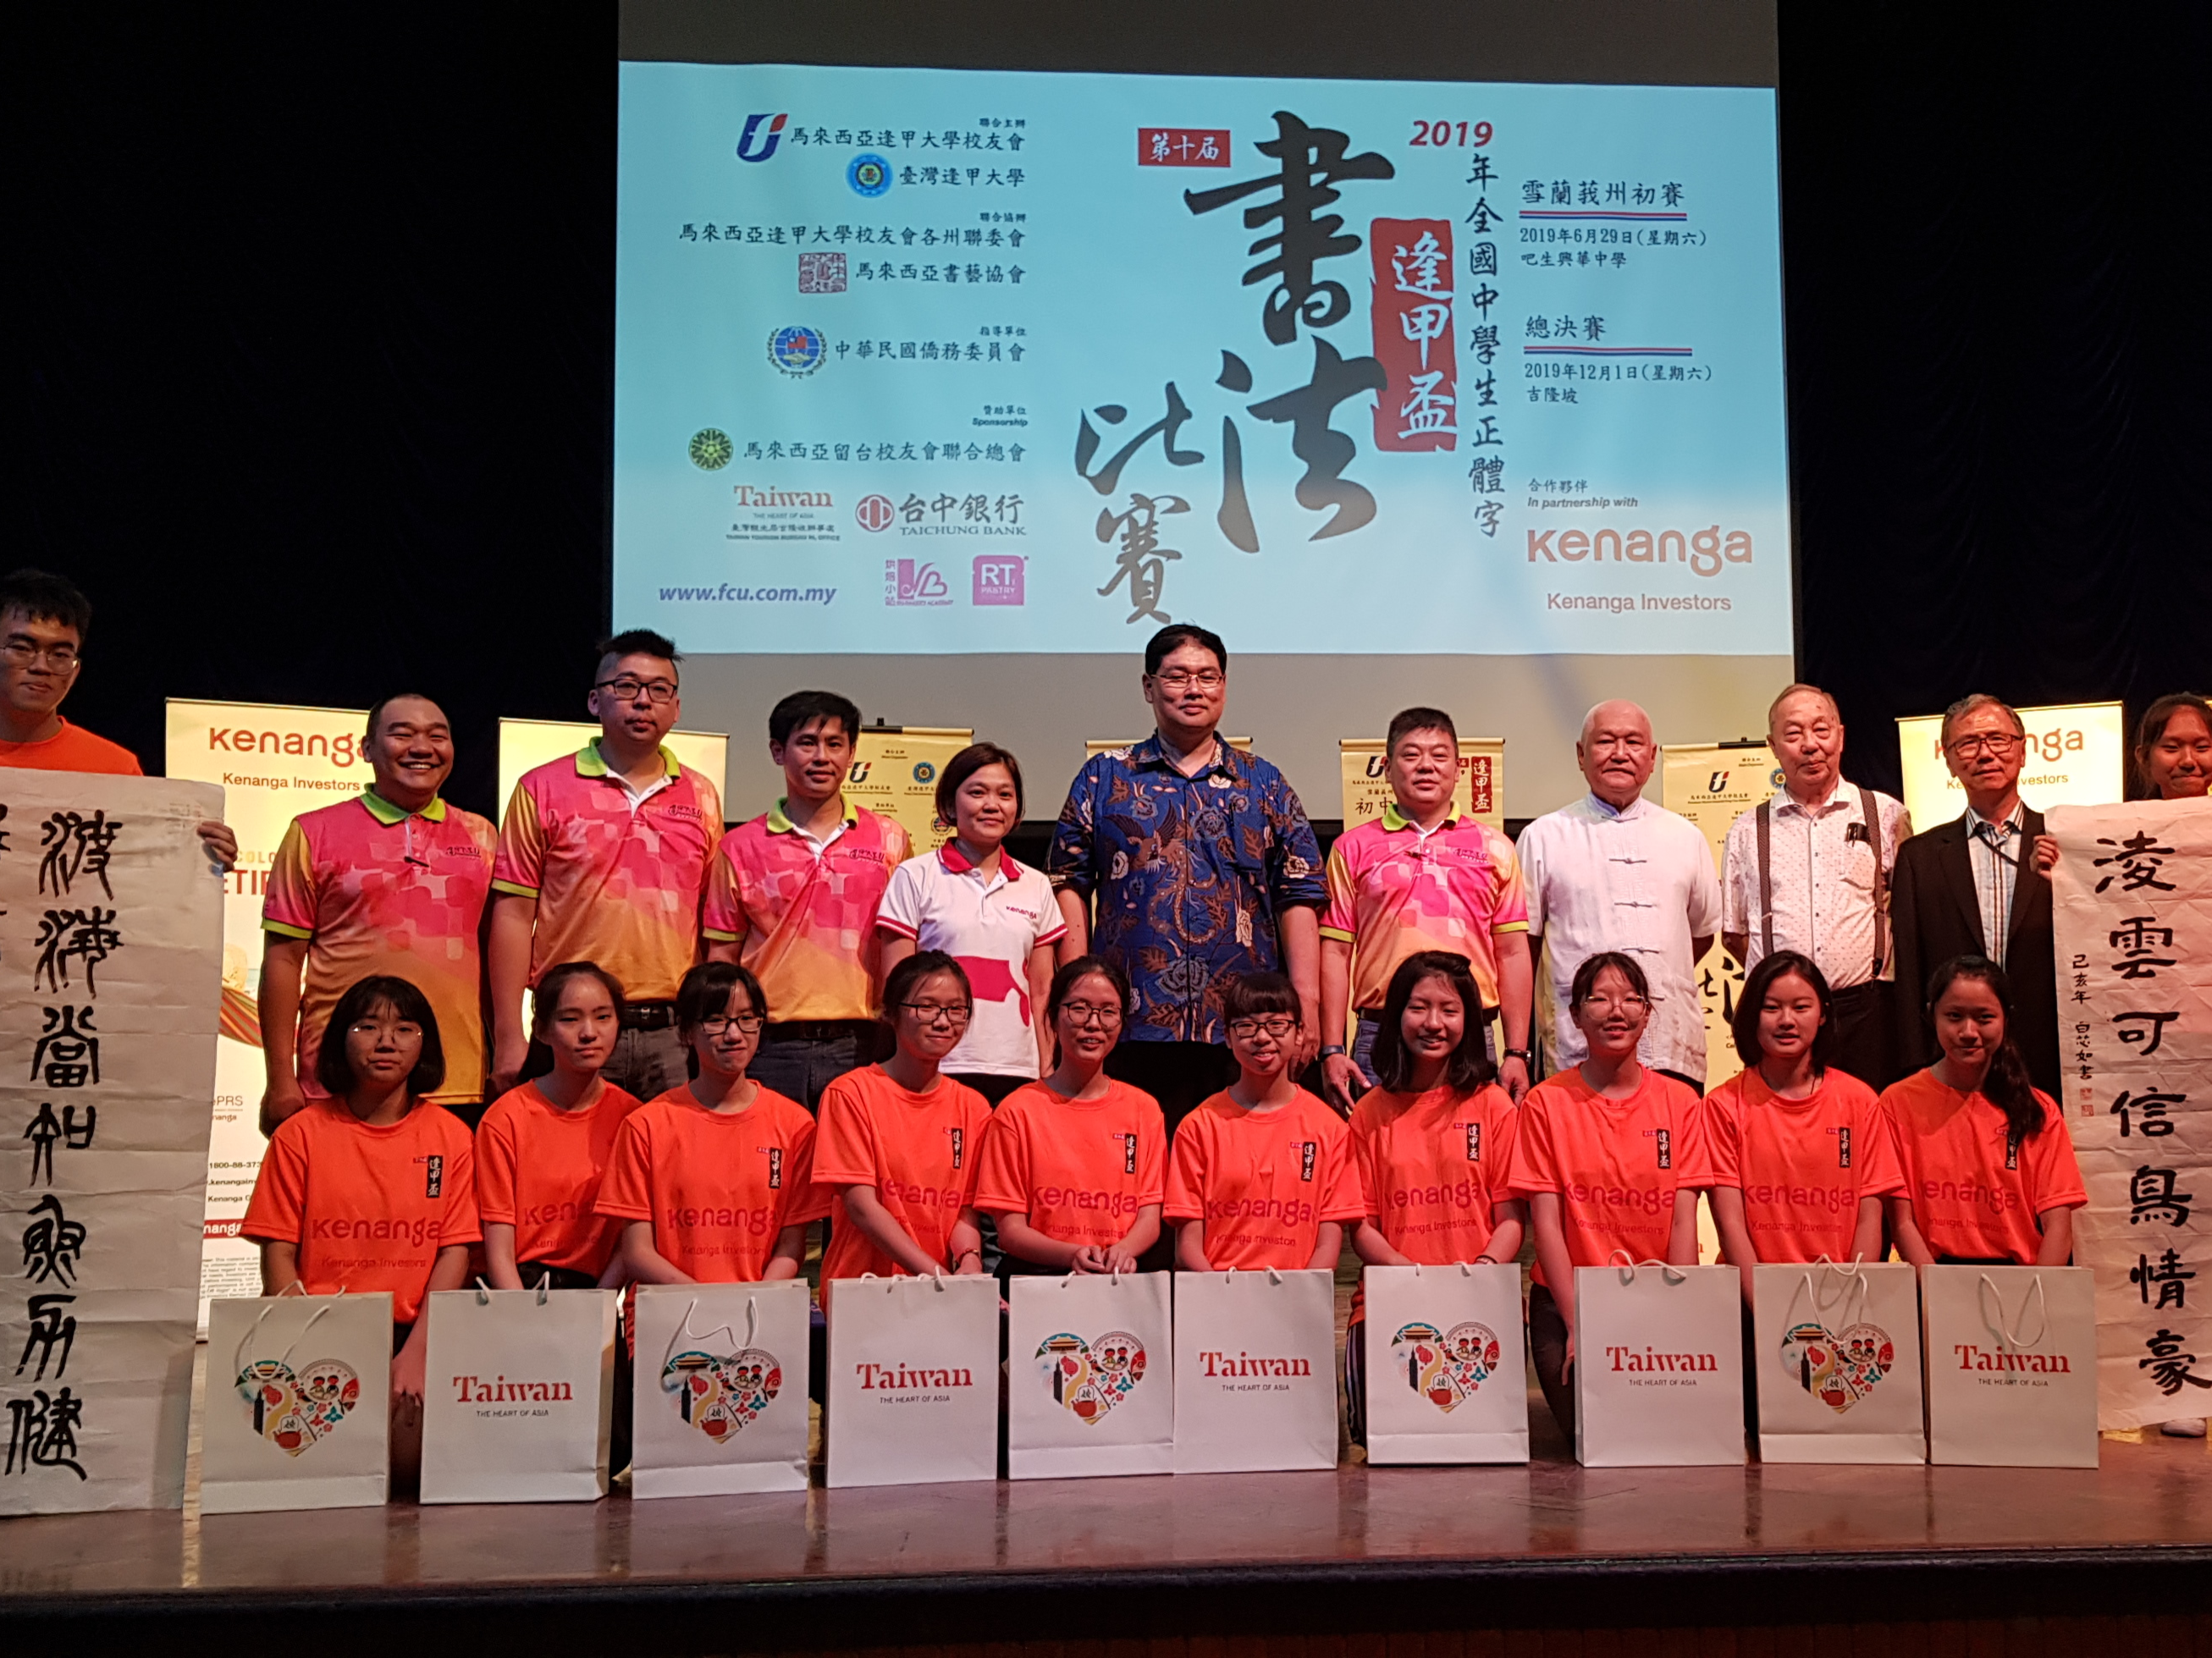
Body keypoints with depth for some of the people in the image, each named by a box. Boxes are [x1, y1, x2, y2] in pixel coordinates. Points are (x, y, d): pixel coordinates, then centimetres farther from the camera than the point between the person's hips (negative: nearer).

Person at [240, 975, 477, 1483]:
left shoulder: (451, 1136, 8)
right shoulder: (300, 1134, 7)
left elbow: (455, 1252, 4)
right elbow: (279, 1256, 3)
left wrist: (416, 1351, -10)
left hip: (414, 1330, 1)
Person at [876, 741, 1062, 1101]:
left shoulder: (1036, 887, 13)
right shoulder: (915, 878, 2)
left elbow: (1042, 991, 13)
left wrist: (1047, 1075, 6)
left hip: (1017, 1072, 3)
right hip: (941, 1068, -3)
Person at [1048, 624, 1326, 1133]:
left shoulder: (1265, 786, 14)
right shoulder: (1103, 779, 12)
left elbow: (1299, 897, 9)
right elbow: (1069, 886, 8)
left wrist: (1306, 1001, -1)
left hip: (1242, 1029, 1)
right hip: (1131, 1026, -1)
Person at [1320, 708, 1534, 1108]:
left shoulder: (1494, 849, 12)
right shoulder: (1353, 848, 10)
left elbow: (1512, 953, 9)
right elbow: (1335, 952, 6)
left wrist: (1517, 1053, 3)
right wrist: (1331, 1050, -2)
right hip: (1381, 1036, -1)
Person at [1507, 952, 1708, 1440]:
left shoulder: (1680, 1102, 5)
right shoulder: (1546, 1102, 0)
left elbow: (1684, 1222, -1)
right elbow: (1546, 1223, -4)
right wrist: (1577, 1323, -14)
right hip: (1568, 1301, -2)